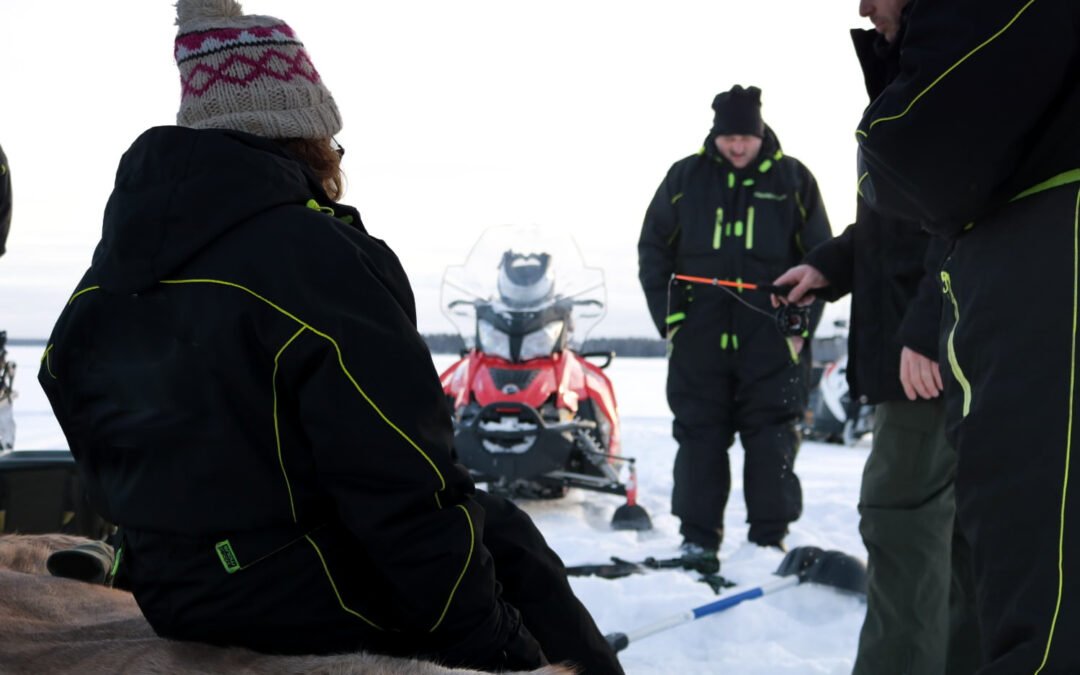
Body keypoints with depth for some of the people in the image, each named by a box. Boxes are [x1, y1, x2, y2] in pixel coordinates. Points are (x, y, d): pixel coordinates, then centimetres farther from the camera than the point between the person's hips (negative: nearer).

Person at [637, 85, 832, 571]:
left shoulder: (792, 179, 4)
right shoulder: (685, 178, 6)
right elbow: (653, 249, 10)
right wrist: (669, 316, 1)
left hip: (770, 337, -1)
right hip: (699, 336, 1)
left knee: (771, 439, -1)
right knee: (700, 436, 3)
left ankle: (770, 538, 6)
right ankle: (698, 538, 9)